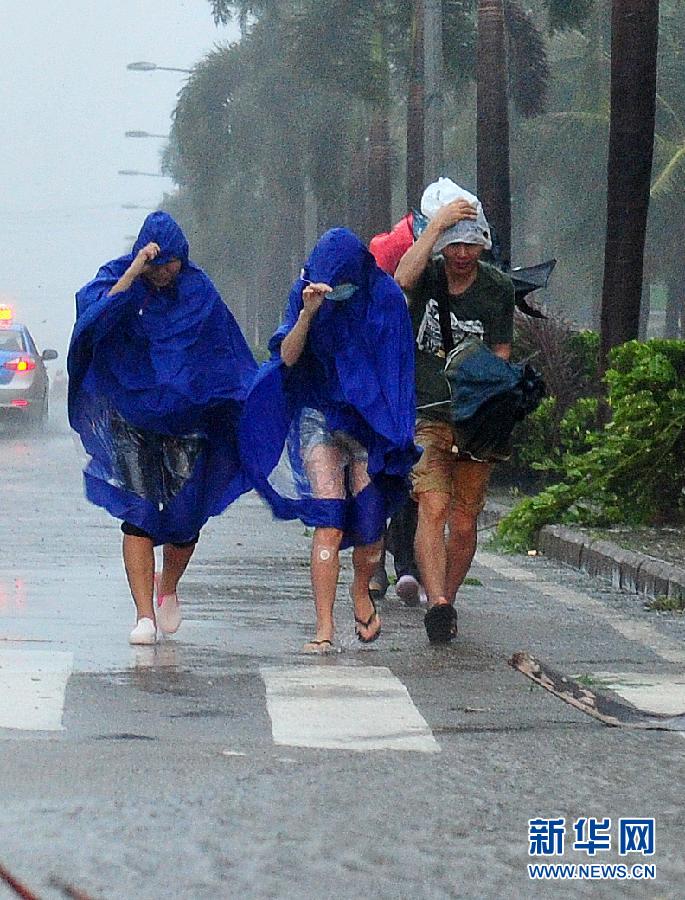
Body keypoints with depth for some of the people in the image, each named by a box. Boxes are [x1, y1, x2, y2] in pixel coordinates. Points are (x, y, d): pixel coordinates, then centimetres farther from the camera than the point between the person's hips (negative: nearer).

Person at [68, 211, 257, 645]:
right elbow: (95, 316, -25)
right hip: (131, 416, -1)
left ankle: (168, 589, 31)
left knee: (185, 519, 0)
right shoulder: (119, 279, -4)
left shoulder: (199, 291, 0)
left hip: (186, 418, 1)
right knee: (139, 513, -10)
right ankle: (145, 616, -9)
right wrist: (134, 273, -31)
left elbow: (229, 354, 6)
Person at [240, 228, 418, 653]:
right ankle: (324, 626, -15)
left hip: (370, 418, 0)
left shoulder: (386, 297, -6)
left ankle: (362, 590, 29)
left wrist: (395, 434, -5)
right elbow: (287, 357, -10)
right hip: (319, 416, 0)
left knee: (370, 521, -5)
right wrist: (308, 312, -25)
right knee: (329, 522, -14)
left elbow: (397, 365, -1)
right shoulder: (307, 294, -2)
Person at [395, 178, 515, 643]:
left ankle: (446, 604, 21)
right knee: (433, 507, -19)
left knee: (464, 523, 4)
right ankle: (438, 604, -28)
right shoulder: (428, 274, 0)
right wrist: (437, 225, -22)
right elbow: (403, 279, -25)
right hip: (427, 416, -1)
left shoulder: (498, 288, 2)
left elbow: (499, 359, 0)